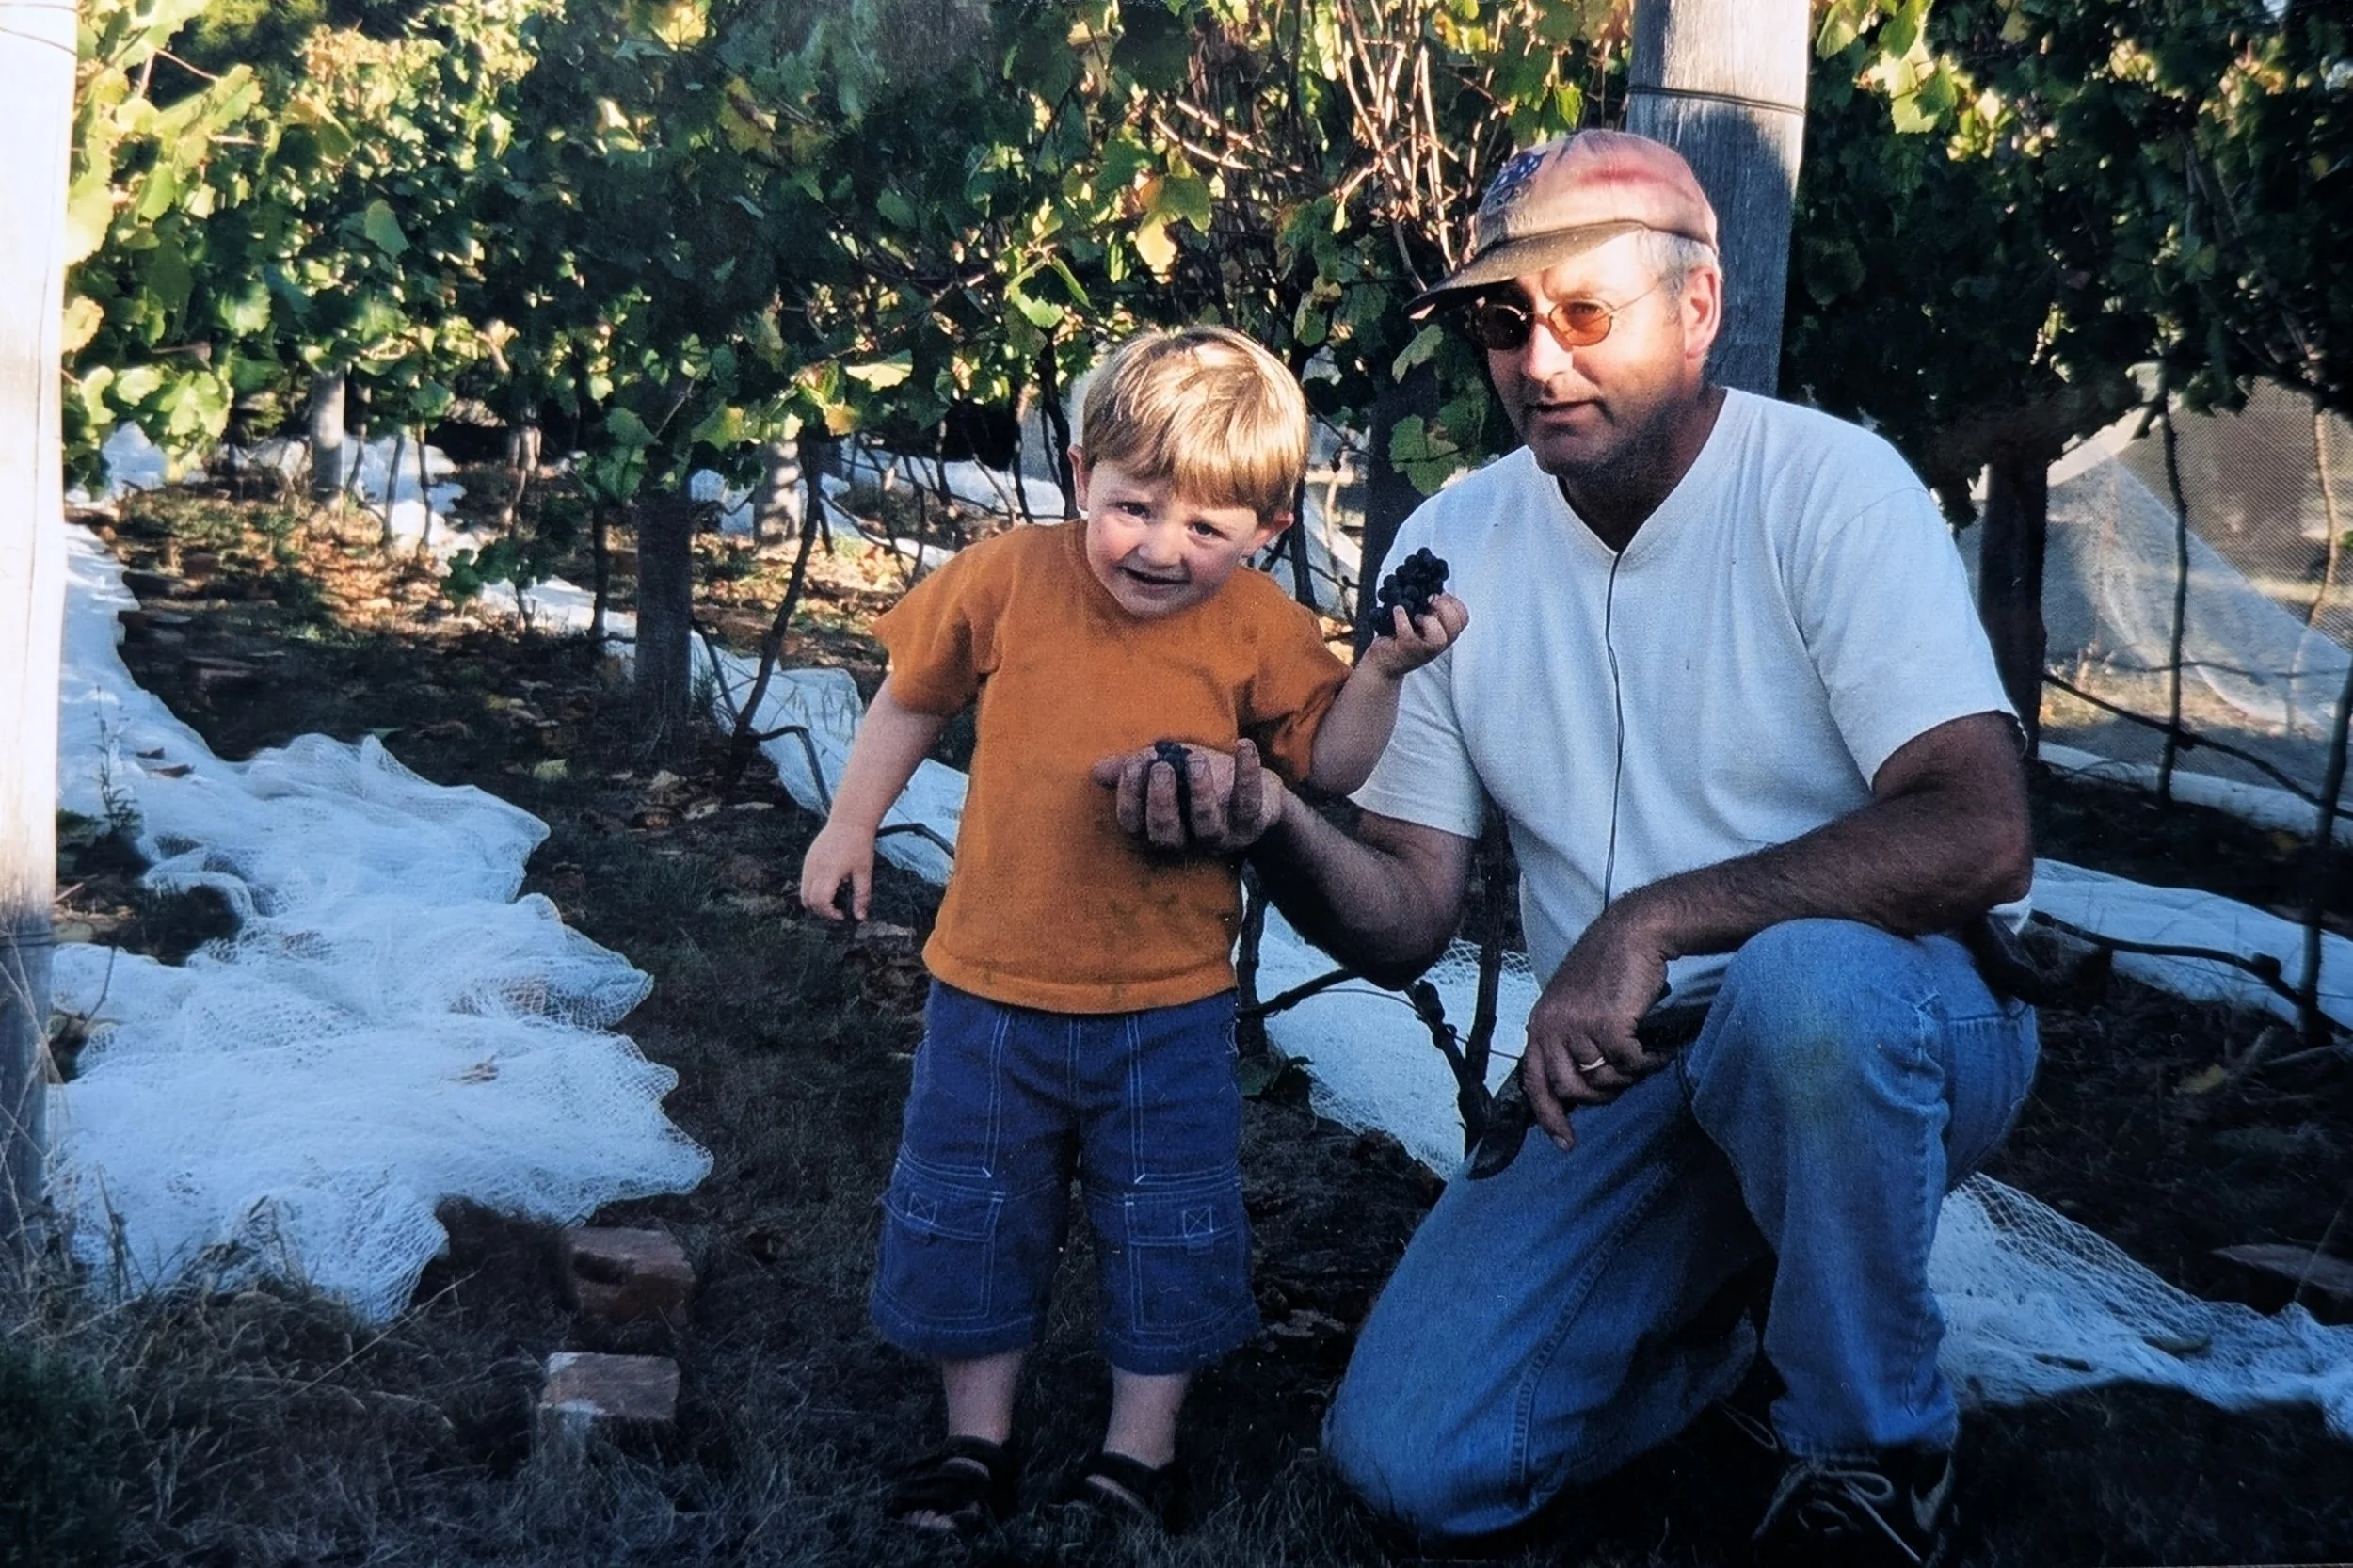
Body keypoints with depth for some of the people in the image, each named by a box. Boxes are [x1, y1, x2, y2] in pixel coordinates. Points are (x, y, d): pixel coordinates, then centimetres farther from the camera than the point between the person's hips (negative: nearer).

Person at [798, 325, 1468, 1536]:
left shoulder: (1261, 630, -8)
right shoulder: (1008, 581, -7)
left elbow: (1331, 767, -5)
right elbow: (912, 699, 8)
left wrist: (1381, 671, -20)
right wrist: (849, 824, 11)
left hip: (1171, 1004, -1)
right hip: (991, 988, 1)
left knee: (1169, 1233, 9)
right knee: (964, 1216, 13)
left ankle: (1140, 1449, 28)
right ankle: (977, 1438, 32)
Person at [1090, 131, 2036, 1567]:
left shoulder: (1825, 486, -13)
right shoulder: (1451, 550, 0)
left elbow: (1981, 836, -26)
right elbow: (1406, 923, -1)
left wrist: (1654, 921, -32)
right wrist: (1272, 821, -22)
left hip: (1878, 1034, -3)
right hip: (1625, 1079, 4)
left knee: (1803, 980, -39)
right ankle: (1717, 1327, 18)